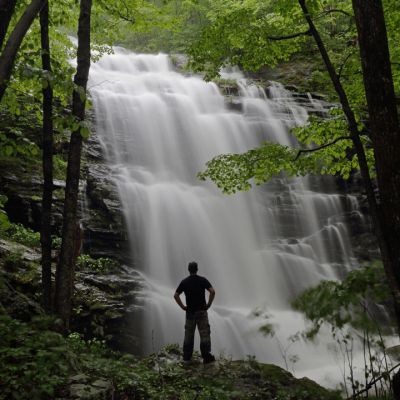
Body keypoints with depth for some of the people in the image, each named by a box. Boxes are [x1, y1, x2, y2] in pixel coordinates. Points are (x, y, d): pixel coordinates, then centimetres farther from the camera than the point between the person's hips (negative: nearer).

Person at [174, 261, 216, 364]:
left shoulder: (184, 282, 1)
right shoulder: (202, 280, -5)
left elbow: (176, 295, -2)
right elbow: (212, 292, -16)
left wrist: (182, 306, 4)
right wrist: (209, 304, -6)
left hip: (190, 312, 2)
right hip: (201, 311, -2)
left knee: (188, 335, 10)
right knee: (204, 333, 0)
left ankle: (187, 357, 16)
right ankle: (206, 356, -2)